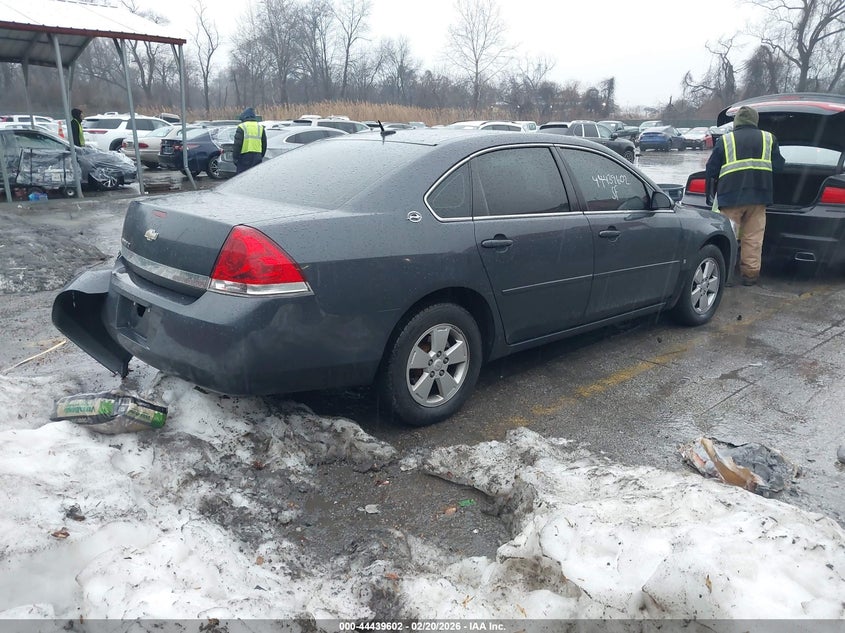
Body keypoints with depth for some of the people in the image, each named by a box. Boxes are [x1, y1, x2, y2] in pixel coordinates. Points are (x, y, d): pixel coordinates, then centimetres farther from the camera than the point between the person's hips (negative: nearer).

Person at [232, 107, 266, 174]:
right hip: (257, 157, 5)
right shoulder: (260, 127, 12)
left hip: (245, 157, -5)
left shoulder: (241, 127, -4)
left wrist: (235, 158, -1)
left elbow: (237, 144, -8)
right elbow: (264, 145, 16)